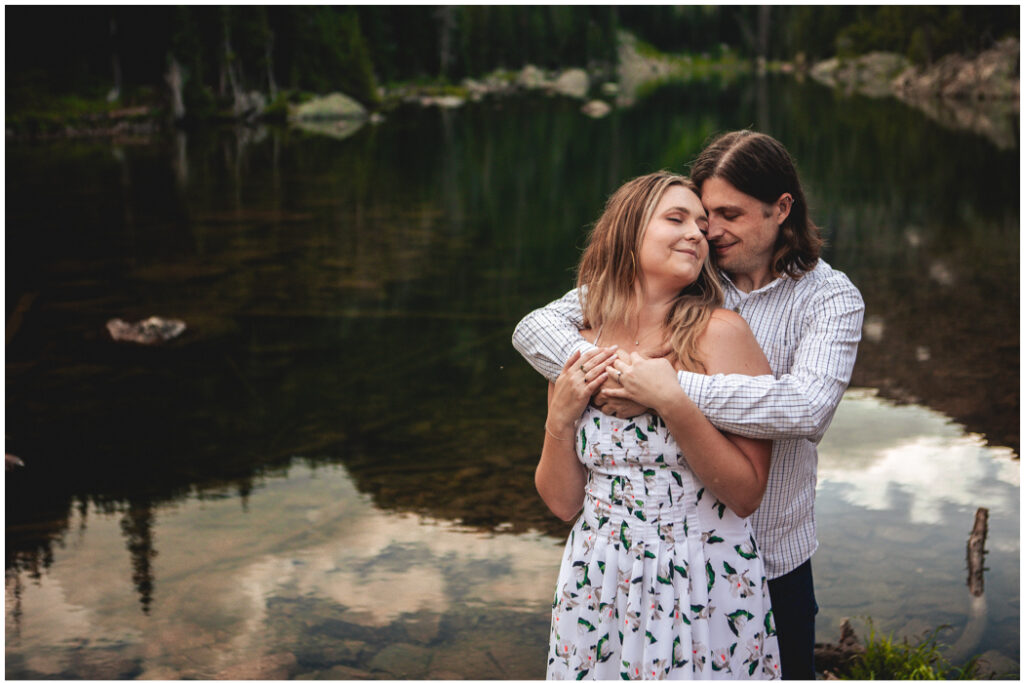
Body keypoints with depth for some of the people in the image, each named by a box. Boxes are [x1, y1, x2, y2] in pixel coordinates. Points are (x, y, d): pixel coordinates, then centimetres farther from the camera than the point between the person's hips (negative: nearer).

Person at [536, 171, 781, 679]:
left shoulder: (719, 333, -10)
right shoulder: (580, 351, 1)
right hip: (597, 587, 3)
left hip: (705, 592, -3)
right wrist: (560, 419, -9)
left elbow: (746, 494, -12)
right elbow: (562, 503, 6)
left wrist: (673, 404, -21)